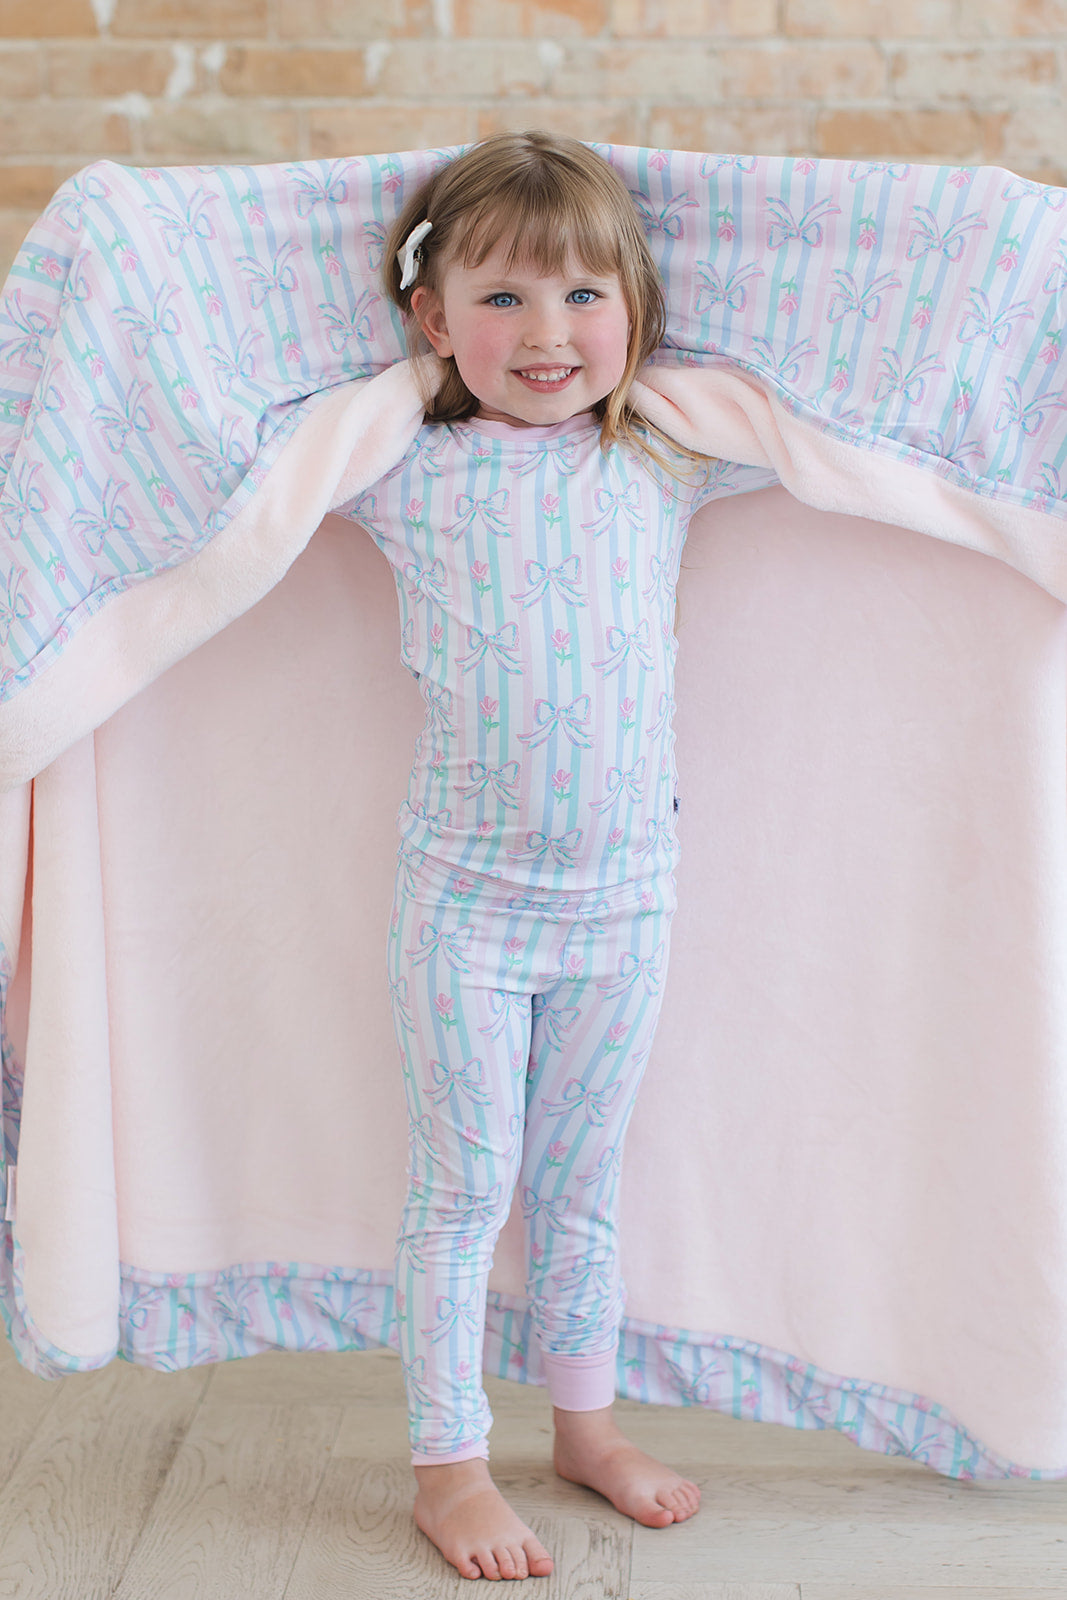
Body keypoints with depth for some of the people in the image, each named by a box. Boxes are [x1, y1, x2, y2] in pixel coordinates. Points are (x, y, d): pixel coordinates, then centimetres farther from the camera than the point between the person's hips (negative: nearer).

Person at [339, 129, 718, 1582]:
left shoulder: (668, 467, 2)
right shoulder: (404, 476, -4)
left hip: (627, 900, 3)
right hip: (466, 901, -2)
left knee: (580, 1182, 17)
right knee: (466, 1187, 6)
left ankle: (588, 1422, 35)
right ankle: (448, 1466, 21)